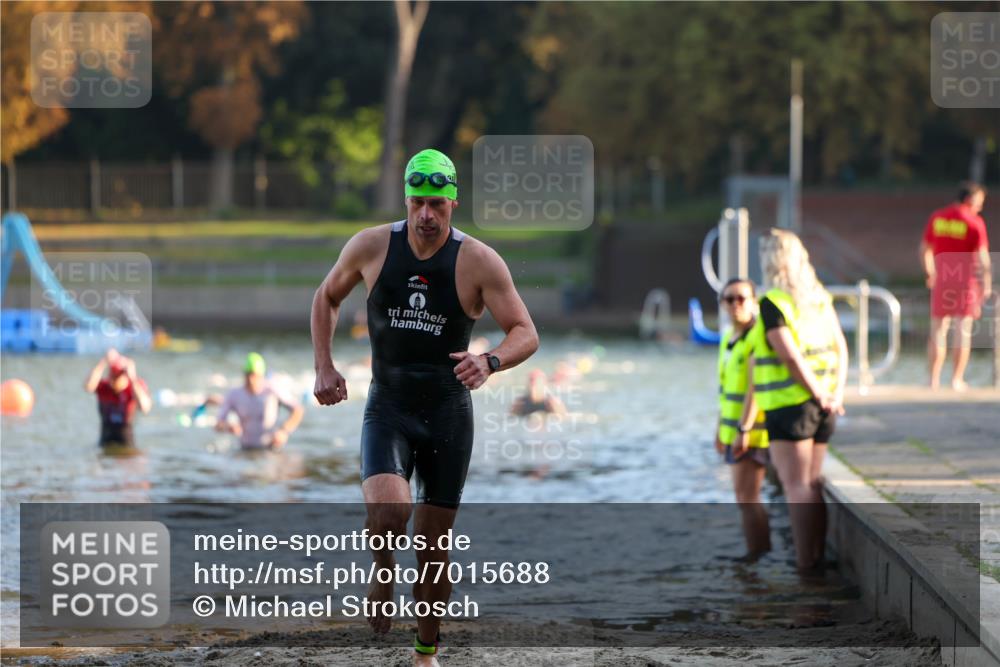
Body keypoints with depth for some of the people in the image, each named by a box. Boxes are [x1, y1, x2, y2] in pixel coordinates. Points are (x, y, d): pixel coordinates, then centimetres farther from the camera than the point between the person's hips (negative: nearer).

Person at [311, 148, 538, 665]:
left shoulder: (479, 262, -9)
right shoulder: (372, 247, -4)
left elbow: (526, 334, -8)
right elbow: (327, 297, 14)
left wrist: (490, 362, -29)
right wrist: (324, 368, 3)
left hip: (448, 413, 0)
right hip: (387, 409, 0)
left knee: (434, 544, 5)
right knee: (388, 511, -27)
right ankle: (383, 571, 7)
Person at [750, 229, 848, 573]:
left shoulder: (772, 303, -13)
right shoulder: (820, 299, 10)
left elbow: (791, 356, -20)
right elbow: (840, 348, 7)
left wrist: (818, 395, -13)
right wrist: (837, 393, 1)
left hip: (788, 403, -7)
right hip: (820, 405, 7)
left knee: (796, 486, -6)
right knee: (812, 483, 14)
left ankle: (805, 561, -8)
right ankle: (817, 557, 15)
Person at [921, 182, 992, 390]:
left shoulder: (936, 218, 4)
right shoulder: (974, 222, -10)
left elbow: (924, 249, 11)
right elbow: (982, 256, -15)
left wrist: (930, 273, 25)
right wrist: (986, 283, -8)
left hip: (941, 281, 4)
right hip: (966, 281, -4)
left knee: (938, 332, 9)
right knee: (963, 332, 4)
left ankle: (934, 380, 6)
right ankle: (957, 379, 3)